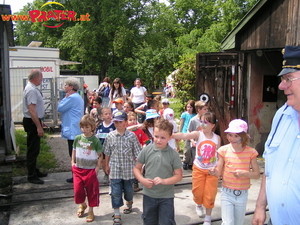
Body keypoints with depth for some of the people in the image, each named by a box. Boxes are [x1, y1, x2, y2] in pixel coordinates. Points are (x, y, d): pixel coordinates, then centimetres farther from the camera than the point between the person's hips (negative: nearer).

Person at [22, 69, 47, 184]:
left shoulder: (31, 88, 12)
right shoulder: (31, 90, -20)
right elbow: (32, 110, -26)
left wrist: (39, 123, 22)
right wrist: (39, 127, -25)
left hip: (33, 122, 11)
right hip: (32, 122, -11)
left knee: (34, 149, 19)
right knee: (33, 150, -3)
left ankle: (34, 171, 32)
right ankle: (31, 176, 6)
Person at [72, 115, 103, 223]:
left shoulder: (95, 140, -12)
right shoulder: (77, 138, -2)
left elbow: (100, 156, -6)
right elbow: (74, 151, 12)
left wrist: (97, 167, -11)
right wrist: (73, 163, 5)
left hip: (91, 170, -3)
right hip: (78, 169, 3)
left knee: (91, 191, 8)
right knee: (78, 190, 7)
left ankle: (90, 211, 26)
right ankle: (82, 205, 37)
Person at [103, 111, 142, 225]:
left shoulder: (131, 136, -8)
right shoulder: (110, 136, -3)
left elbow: (137, 153, -2)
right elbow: (107, 153, 6)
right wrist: (107, 166, 10)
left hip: (128, 169, 0)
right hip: (115, 169, 1)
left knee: (128, 189, 17)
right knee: (116, 192, 2)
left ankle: (129, 203, 47)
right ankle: (116, 214, 14)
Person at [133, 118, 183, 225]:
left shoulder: (173, 154, -11)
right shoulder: (146, 150, -7)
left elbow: (178, 176, -7)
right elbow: (137, 168, 3)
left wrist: (164, 181, -23)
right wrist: (142, 180, -15)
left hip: (166, 197, -2)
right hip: (148, 195, 2)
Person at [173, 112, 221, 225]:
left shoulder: (217, 138, -6)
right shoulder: (198, 134, -14)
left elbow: (218, 154, 4)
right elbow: (184, 135, -31)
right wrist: (170, 135, -47)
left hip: (212, 170, 1)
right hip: (198, 168, 0)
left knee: (210, 194, 7)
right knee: (198, 191, 12)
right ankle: (199, 205, 47)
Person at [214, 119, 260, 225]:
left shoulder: (250, 152, -7)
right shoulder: (224, 150, -7)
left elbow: (257, 174, -4)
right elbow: (219, 172, -4)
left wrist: (244, 173, -21)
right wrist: (214, 171, -25)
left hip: (242, 195, 1)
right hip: (227, 193, -1)